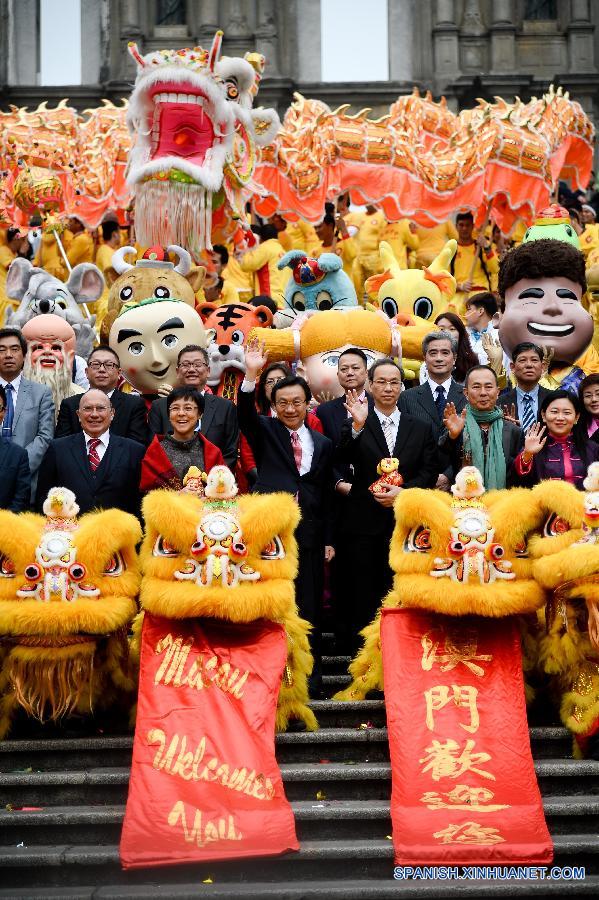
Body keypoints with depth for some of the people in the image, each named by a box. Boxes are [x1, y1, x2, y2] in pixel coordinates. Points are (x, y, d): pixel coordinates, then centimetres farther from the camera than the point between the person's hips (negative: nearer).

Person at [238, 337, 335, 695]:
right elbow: (245, 412, -15)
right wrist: (251, 374, -30)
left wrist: (328, 540, 11)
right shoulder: (265, 431, 7)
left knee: (308, 606, 5)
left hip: (308, 532, 3)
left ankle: (311, 678, 13)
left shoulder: (322, 444, 15)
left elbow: (327, 496, 15)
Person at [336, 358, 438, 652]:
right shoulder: (356, 425, 2)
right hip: (364, 523, -1)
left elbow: (430, 472, 5)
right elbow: (341, 459, -14)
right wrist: (357, 425, -28)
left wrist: (402, 491, -11)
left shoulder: (421, 428, 10)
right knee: (361, 598, 4)